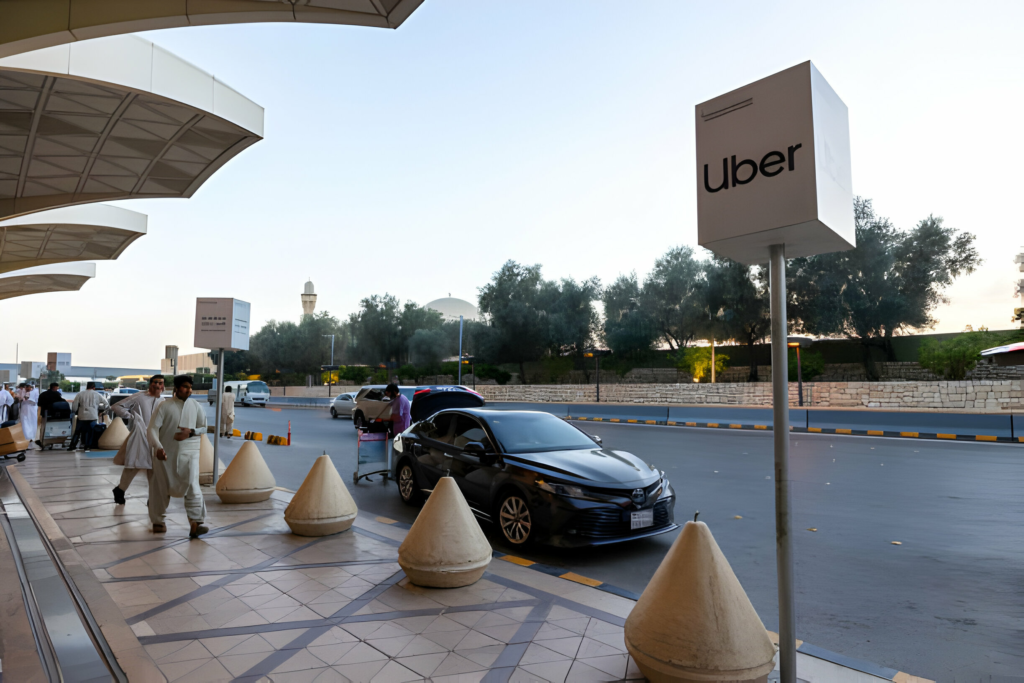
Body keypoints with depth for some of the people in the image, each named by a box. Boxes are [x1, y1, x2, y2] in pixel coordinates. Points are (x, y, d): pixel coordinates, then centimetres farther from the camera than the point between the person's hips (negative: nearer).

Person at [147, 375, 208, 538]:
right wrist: (158, 447, -25)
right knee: (161, 489, 12)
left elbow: (204, 427, 12)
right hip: (166, 454, 0)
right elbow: (152, 429, -9)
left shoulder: (196, 406, 4)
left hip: (189, 453, 0)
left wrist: (191, 432, -10)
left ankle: (195, 524, -20)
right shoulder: (164, 406, -3)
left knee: (192, 486, -15)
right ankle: (157, 521, 33)